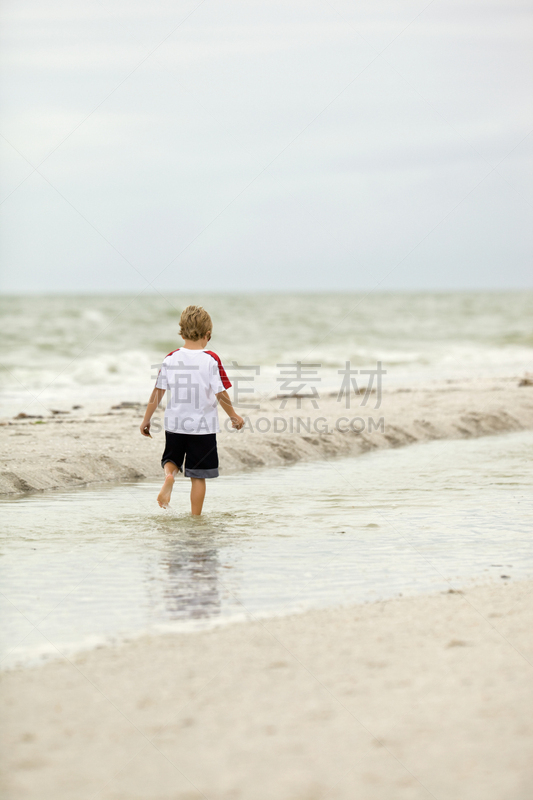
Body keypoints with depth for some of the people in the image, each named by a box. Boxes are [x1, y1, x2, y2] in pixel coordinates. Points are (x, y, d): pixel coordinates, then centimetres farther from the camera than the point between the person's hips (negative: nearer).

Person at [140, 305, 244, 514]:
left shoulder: (170, 359, -2)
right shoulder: (211, 359, -11)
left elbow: (158, 391, 1)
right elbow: (220, 394, -10)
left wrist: (146, 419, 11)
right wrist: (234, 416, 6)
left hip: (174, 424, 2)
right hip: (203, 426, -2)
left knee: (171, 459, 23)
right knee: (198, 476, 5)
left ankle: (169, 475, -10)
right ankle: (195, 518, 6)